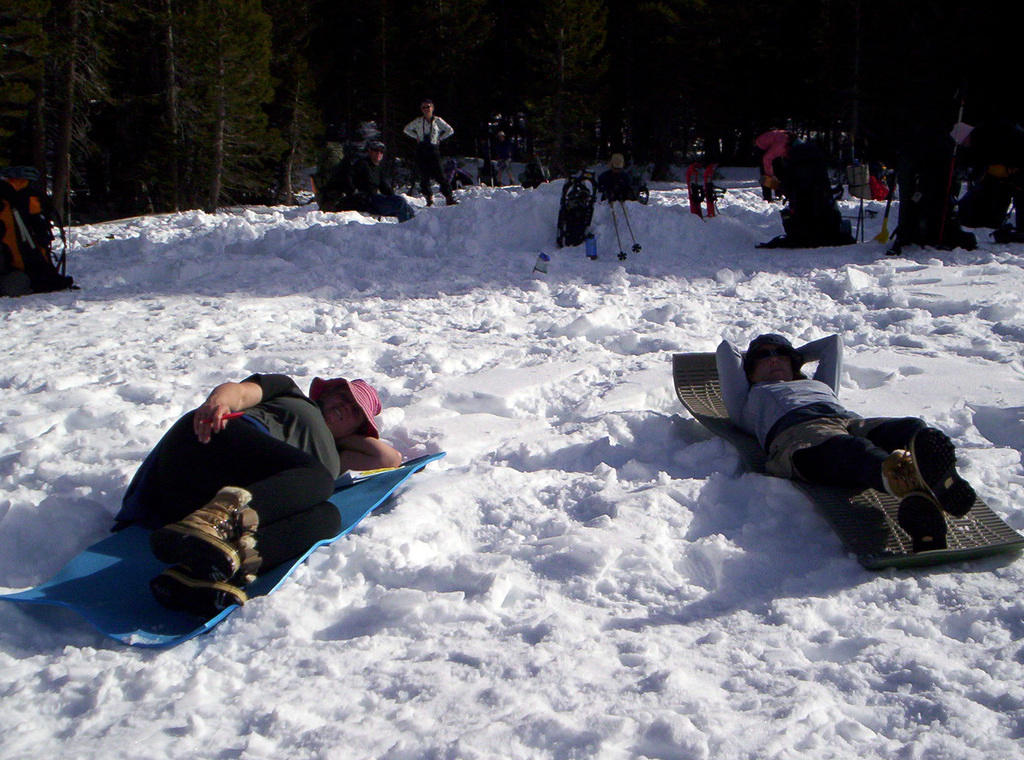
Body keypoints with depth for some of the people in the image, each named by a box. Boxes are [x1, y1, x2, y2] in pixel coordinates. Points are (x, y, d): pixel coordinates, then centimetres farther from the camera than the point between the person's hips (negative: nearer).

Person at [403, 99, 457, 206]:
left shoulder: (437, 120, 5)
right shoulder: (418, 121, 8)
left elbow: (450, 131, 12)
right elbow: (406, 129, 21)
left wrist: (439, 138, 5)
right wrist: (416, 137, 9)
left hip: (434, 149, -2)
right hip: (421, 150, 2)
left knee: (439, 175, -11)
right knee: (424, 176, 0)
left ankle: (449, 198, -11)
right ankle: (429, 198, 9)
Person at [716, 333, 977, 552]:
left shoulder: (821, 385, 50)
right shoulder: (750, 400, 40)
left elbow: (833, 343, 62)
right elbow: (725, 350, 44)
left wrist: (795, 356, 71)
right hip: (795, 430, -4)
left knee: (912, 428, -33)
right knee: (842, 447, -43)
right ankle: (900, 478, -77)